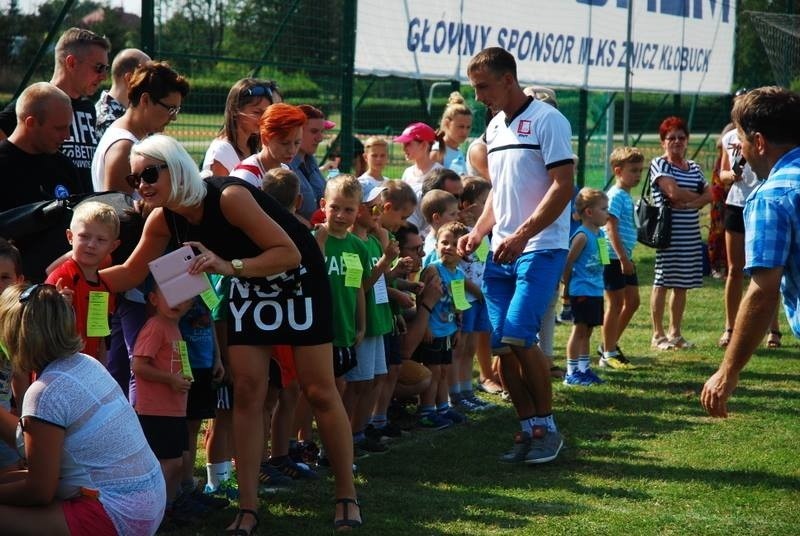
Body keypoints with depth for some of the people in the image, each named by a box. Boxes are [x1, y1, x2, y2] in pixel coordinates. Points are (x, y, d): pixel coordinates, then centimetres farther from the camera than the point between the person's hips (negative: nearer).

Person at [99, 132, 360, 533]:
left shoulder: (228, 196, -33)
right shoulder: (163, 220, -13)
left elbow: (290, 253, -34)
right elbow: (130, 274, -2)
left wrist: (228, 266, -45)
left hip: (299, 280, -6)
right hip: (248, 288, 6)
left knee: (319, 391, -2)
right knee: (247, 391, -2)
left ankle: (347, 496, 9)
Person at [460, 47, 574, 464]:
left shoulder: (546, 120, -8)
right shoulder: (494, 127, 17)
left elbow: (563, 187, -14)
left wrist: (521, 236, -19)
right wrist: (479, 232, 9)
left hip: (541, 249, -8)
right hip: (500, 253, 8)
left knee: (518, 337, -17)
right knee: (502, 346, 3)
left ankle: (547, 427, -2)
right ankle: (529, 429, 12)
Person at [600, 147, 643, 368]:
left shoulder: (627, 196, 15)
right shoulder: (616, 196, -14)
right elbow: (611, 228, -20)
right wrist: (623, 258, -24)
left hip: (625, 258, 9)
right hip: (614, 258, -9)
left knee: (632, 301, 12)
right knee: (615, 303, -3)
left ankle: (611, 345, 22)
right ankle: (608, 353, 4)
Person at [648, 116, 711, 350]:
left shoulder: (694, 167, 17)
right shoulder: (659, 164, -4)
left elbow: (709, 194, 8)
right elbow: (673, 192, -16)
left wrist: (689, 203, -10)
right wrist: (698, 196, -1)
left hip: (691, 234, 6)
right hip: (668, 232, -6)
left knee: (682, 284, 9)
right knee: (663, 282, -4)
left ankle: (675, 333, 17)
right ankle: (658, 335, 2)